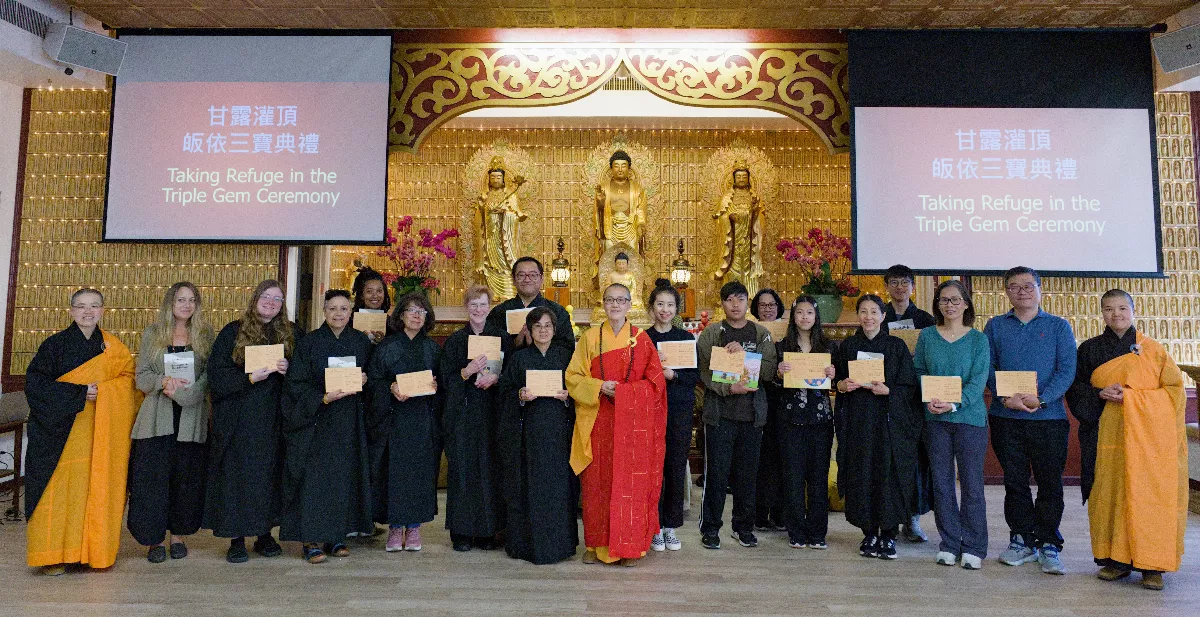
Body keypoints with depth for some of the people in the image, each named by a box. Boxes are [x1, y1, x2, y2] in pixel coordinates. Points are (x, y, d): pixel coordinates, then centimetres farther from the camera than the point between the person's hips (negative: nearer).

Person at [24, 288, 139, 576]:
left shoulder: (112, 347, 9)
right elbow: (35, 382, -6)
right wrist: (79, 393, -14)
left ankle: (92, 550, 11)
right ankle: (52, 554, 7)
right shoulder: (55, 344, 0)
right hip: (60, 429, -2)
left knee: (96, 489, 2)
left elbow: (129, 377, 10)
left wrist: (102, 391, -7)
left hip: (98, 434, 3)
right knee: (59, 489, -3)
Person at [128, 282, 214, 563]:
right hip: (156, 419, 0)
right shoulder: (151, 334, 8)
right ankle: (157, 538, 12)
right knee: (153, 477, 0)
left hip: (192, 419, 0)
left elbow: (208, 377, -2)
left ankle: (178, 535, 19)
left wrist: (179, 392, -15)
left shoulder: (205, 335, 5)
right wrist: (164, 381, -16)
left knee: (187, 477, 4)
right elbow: (141, 377, 3)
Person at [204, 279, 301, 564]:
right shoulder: (232, 332, 3)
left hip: (274, 420, 2)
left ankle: (264, 534, 18)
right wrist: (250, 377, -16)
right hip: (238, 420, -2)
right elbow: (217, 375, -3)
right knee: (237, 474, 1)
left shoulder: (293, 334, 8)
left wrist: (287, 370, -10)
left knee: (269, 473, 6)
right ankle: (236, 538, 11)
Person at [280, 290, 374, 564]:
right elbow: (296, 384, -7)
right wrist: (323, 398, -20)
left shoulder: (361, 342, 6)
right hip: (315, 422, -3)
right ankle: (311, 539, 7)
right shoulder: (309, 343, -4)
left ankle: (335, 536, 18)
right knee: (314, 477, -3)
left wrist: (364, 380, -7)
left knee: (344, 477, 7)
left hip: (349, 423, 3)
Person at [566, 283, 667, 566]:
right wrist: (599, 388, -12)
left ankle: (630, 545, 10)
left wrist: (622, 391, -12)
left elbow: (655, 382, 1)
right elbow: (573, 377, 4)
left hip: (633, 422, -1)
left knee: (631, 481, -1)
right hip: (598, 422, 1)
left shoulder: (642, 339, 5)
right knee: (597, 481, 3)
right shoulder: (590, 337, 7)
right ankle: (596, 544, 16)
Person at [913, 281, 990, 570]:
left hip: (970, 417, -2)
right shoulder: (926, 336, 8)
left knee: (972, 483, 2)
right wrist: (929, 399, -10)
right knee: (941, 483, 6)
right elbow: (918, 371, 7)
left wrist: (954, 404, -21)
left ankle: (973, 548, 14)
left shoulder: (978, 339, 1)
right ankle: (950, 544, 18)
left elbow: (978, 380, -7)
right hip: (935, 419, 2)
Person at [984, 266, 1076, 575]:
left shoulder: (1059, 326, 5)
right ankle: (1022, 541, 20)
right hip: (1006, 418, 1)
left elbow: (1067, 370, -3)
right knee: (1015, 481, 8)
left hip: (1049, 416, -1)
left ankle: (1048, 545, 16)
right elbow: (987, 368, 3)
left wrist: (1040, 398, -17)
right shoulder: (995, 326, 9)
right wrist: (1005, 397, -13)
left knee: (1050, 483, 4)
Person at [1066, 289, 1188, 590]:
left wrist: (1132, 397, -7)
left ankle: (1151, 564, 4)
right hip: (1108, 432, 1)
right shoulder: (1090, 349, 11)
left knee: (1149, 493, -4)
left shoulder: (1152, 348, 8)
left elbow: (1173, 386, 6)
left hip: (1149, 432, -1)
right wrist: (1101, 394, -9)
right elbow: (1076, 388, 10)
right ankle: (1117, 558, 9)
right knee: (1111, 492, 1)